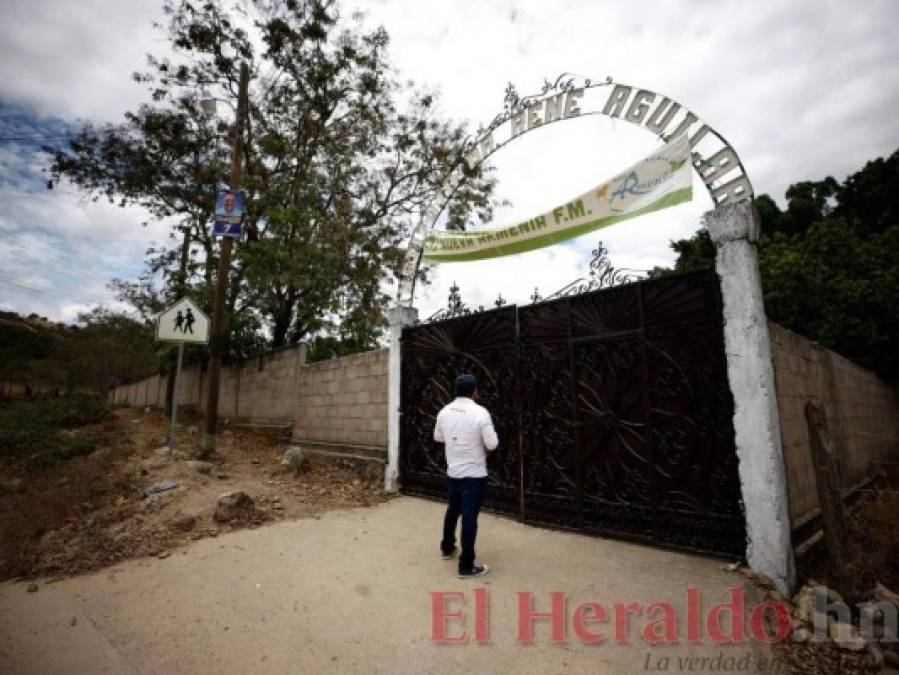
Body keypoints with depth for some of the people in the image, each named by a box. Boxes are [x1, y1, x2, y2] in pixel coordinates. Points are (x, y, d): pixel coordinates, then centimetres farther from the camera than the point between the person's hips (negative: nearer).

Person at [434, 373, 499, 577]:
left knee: (452, 510, 24)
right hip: (474, 475, -6)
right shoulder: (480, 412, -19)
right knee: (469, 517, 2)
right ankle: (466, 565, 11)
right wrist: (480, 440, 3)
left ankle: (447, 548, 41)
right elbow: (492, 444, -17)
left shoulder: (444, 412, -1)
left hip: (452, 472, 6)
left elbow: (437, 437, 13)